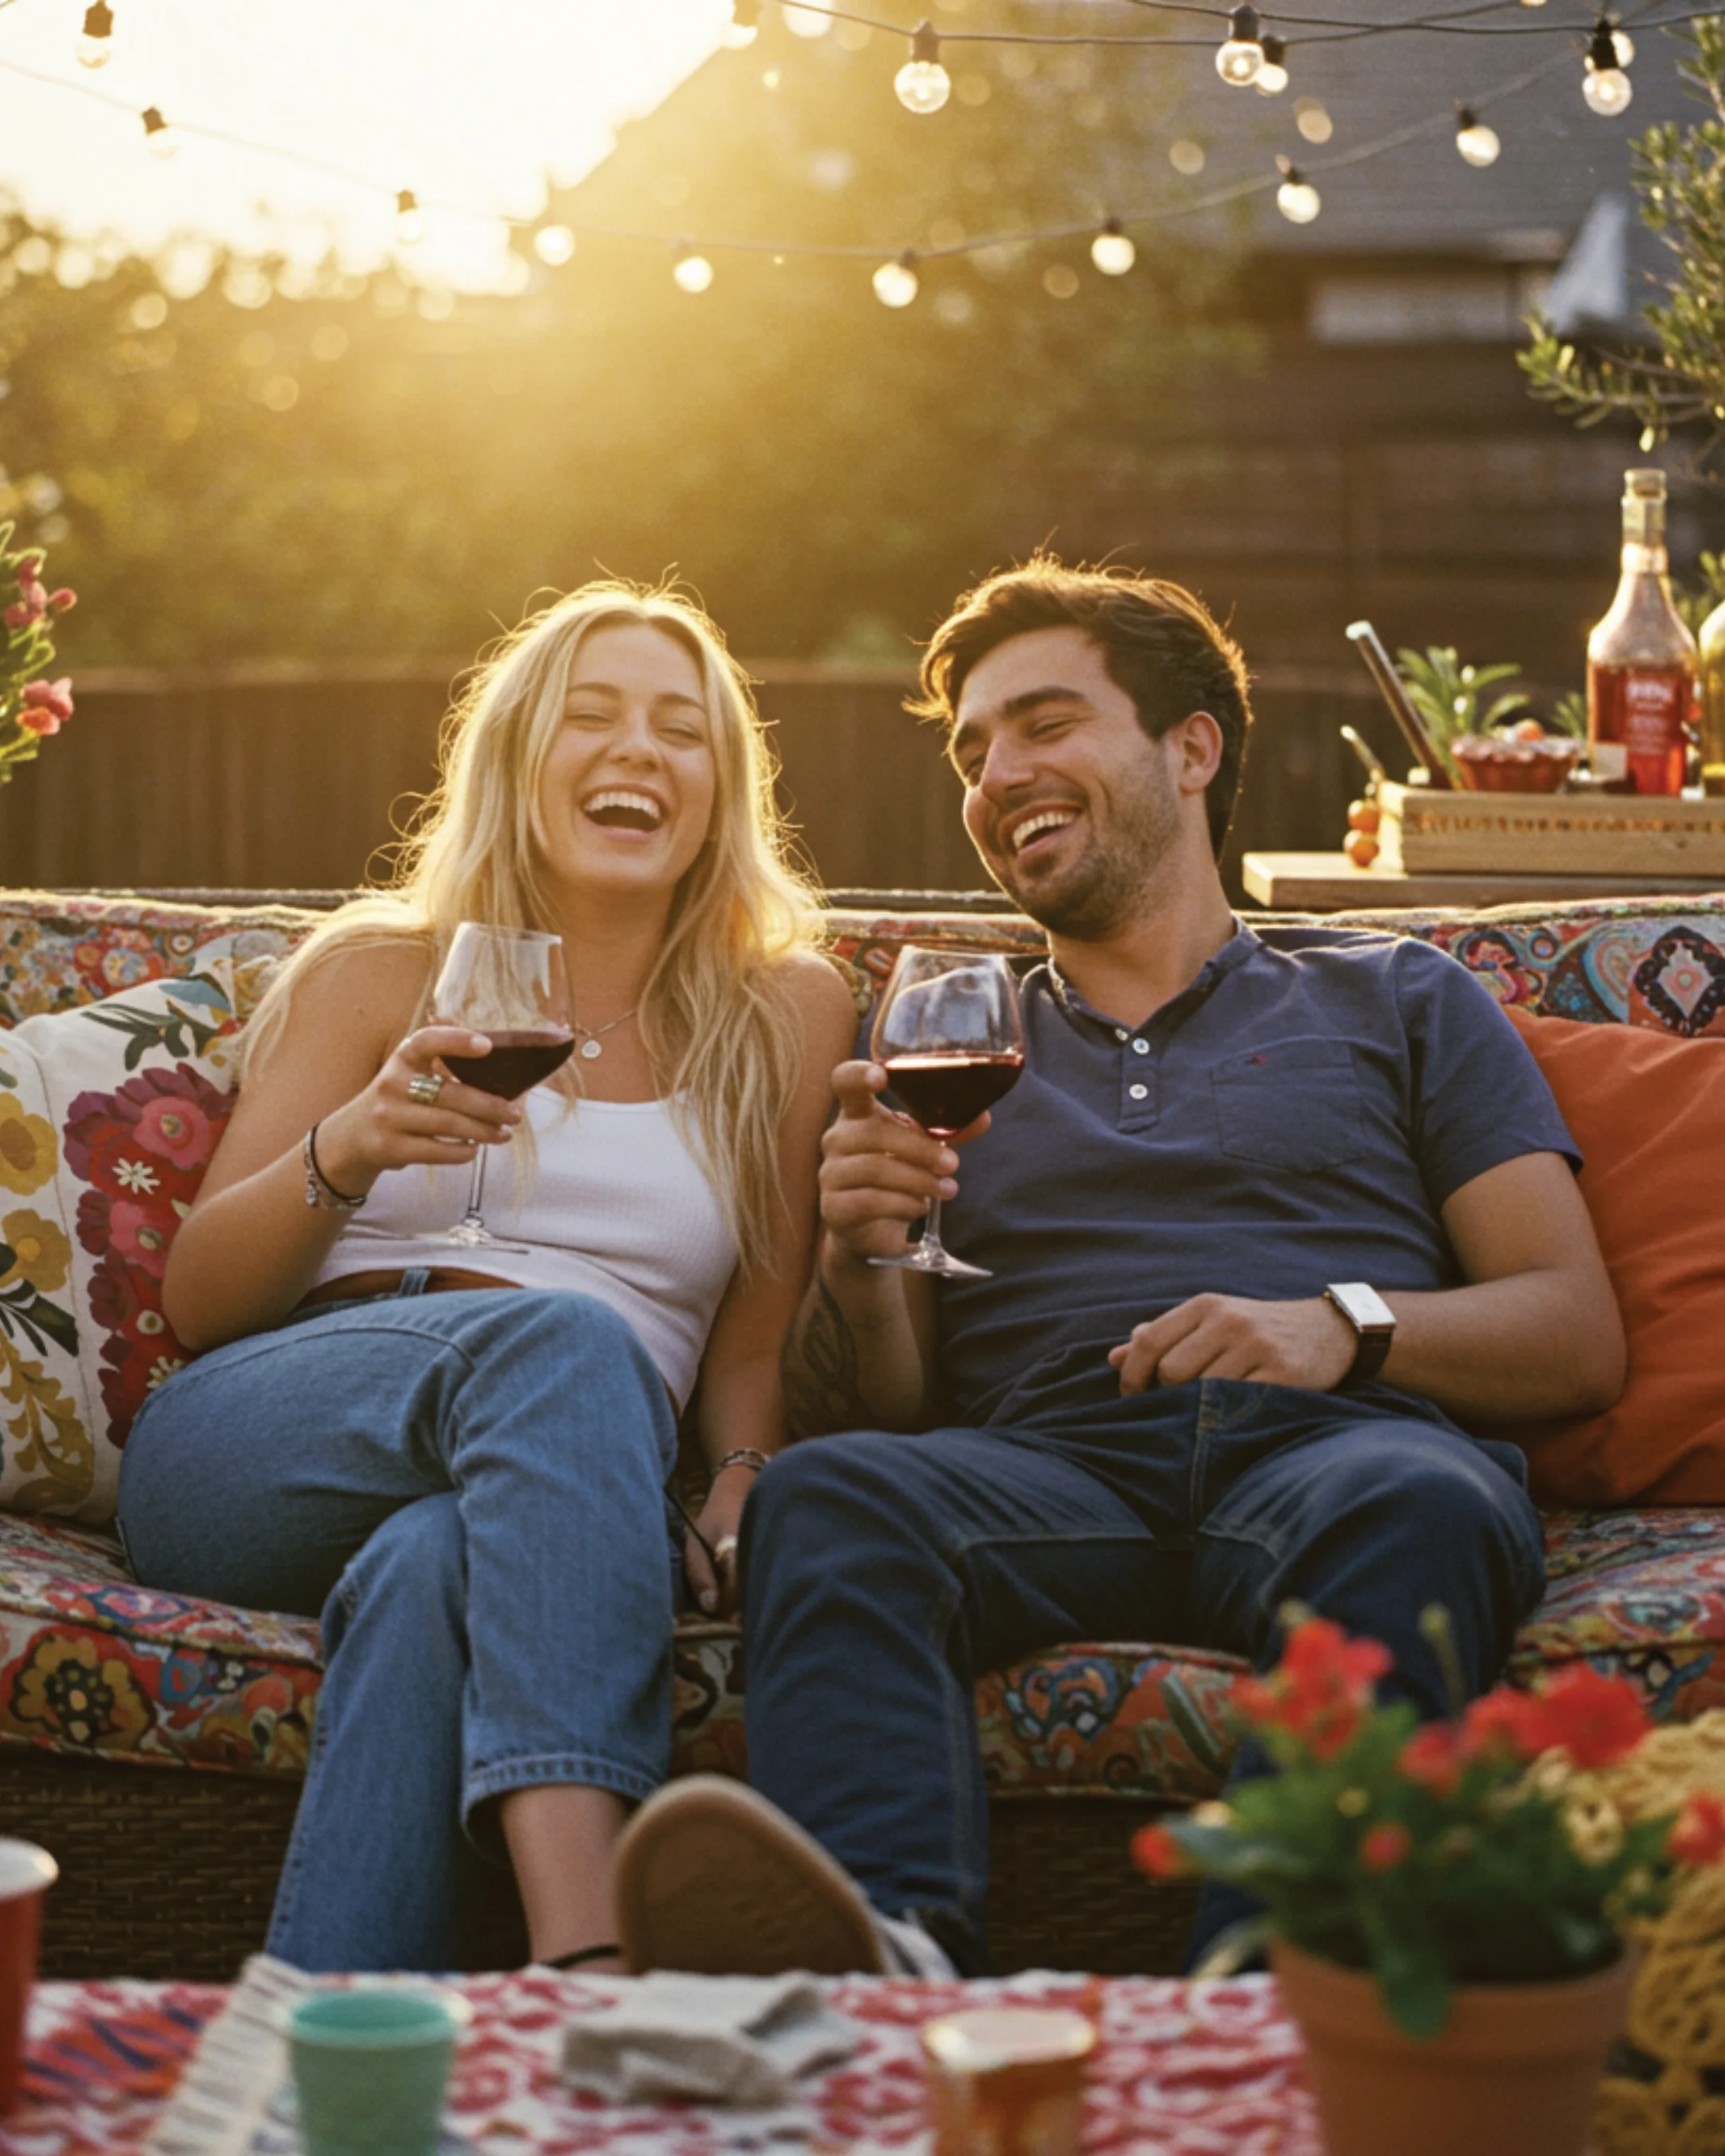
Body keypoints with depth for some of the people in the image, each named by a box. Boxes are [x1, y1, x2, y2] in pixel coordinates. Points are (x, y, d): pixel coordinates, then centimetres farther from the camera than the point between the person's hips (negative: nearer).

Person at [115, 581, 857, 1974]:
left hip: (555, 1476, 1)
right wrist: (345, 1152, -9)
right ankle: (589, 1960, -55)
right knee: (562, 1336, -36)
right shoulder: (377, 971, 16)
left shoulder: (785, 1014, 18)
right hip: (254, 1445, 0)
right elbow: (195, 1298, 11)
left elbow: (754, 1337, 15)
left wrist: (745, 1469, -8)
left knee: (435, 1568, -39)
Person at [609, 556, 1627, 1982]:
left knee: (1410, 1508, -38)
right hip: (1052, 1463, 1)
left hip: (1336, 1445, -1)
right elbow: (868, 1411, 21)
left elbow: (1581, 1340, 12)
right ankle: (889, 1971, -57)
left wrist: (1346, 1323, -7)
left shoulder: (1394, 999, 24)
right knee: (827, 1497, -33)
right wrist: (858, 1262, -1)